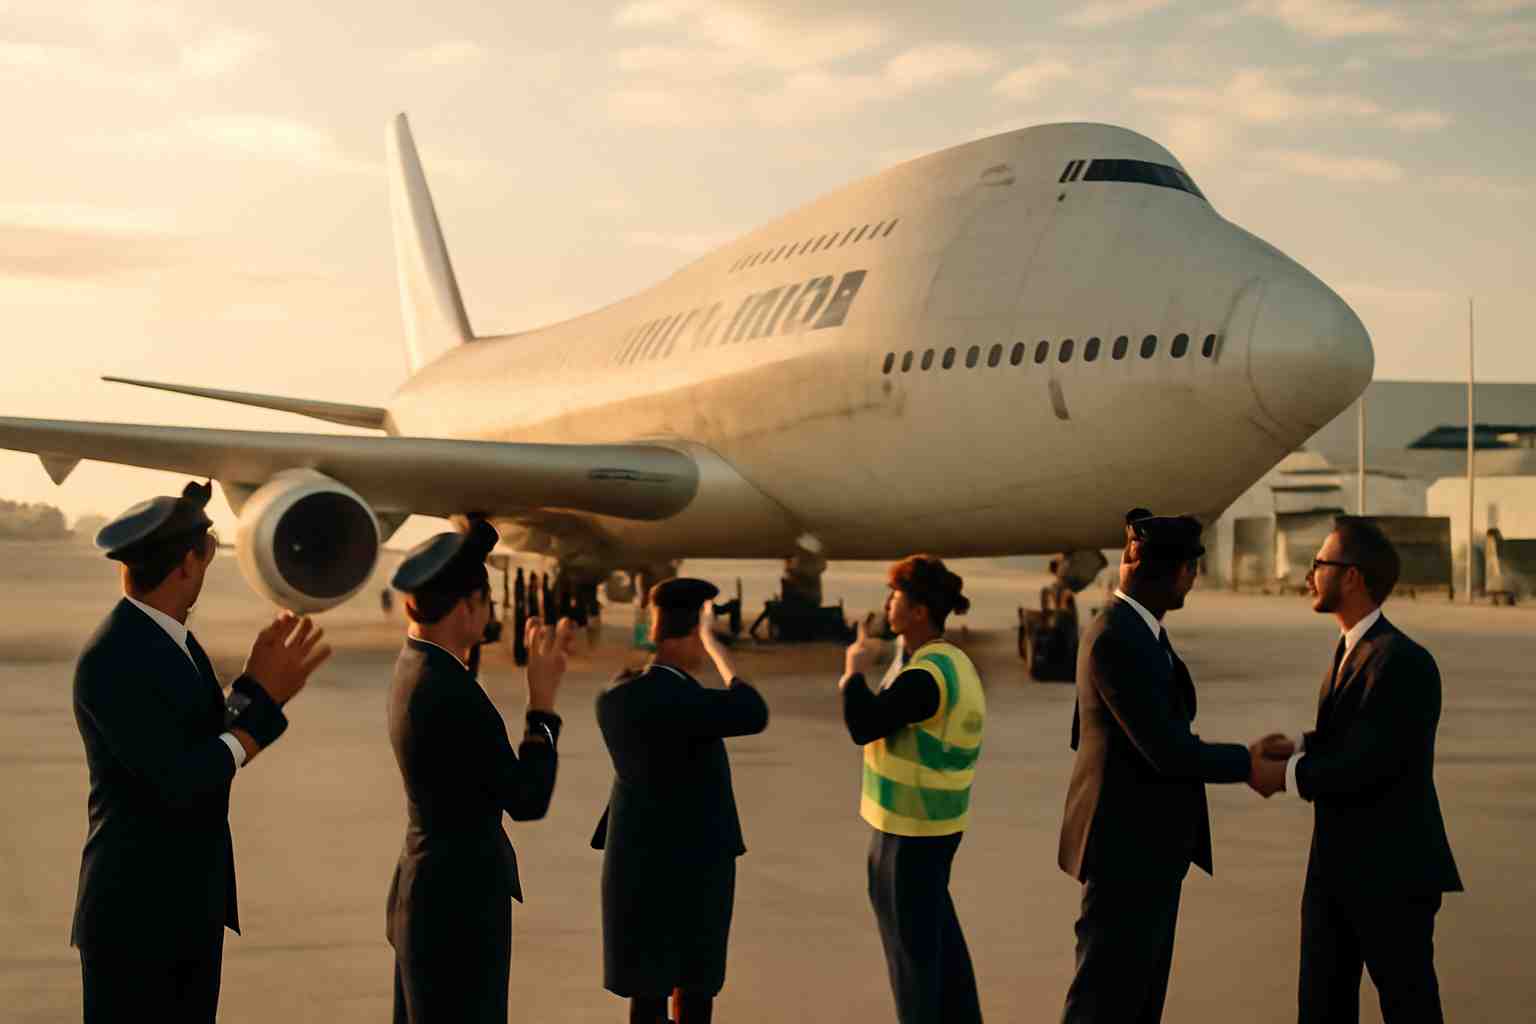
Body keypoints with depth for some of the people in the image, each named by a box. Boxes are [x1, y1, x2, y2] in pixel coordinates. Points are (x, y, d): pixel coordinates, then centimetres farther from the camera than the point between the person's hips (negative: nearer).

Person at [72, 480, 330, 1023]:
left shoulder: (172, 640, 7)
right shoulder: (112, 659, -20)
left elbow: (214, 747, 9)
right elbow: (181, 783, -23)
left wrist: (255, 685, -6)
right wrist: (264, 699, -16)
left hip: (194, 902, 9)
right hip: (136, 911, -9)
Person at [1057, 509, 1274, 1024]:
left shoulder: (1130, 628, 10)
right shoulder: (1118, 639, -21)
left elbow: (1082, 734, 19)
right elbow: (1168, 750, -24)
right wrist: (1248, 760, -10)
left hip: (1148, 845, 10)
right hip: (1128, 847, -10)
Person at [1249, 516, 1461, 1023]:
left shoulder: (1403, 661, -20)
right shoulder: (1350, 649, 9)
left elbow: (1374, 762, -24)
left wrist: (1288, 776, -14)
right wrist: (1301, 744, 1)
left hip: (1393, 872, -9)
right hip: (1335, 867, 9)